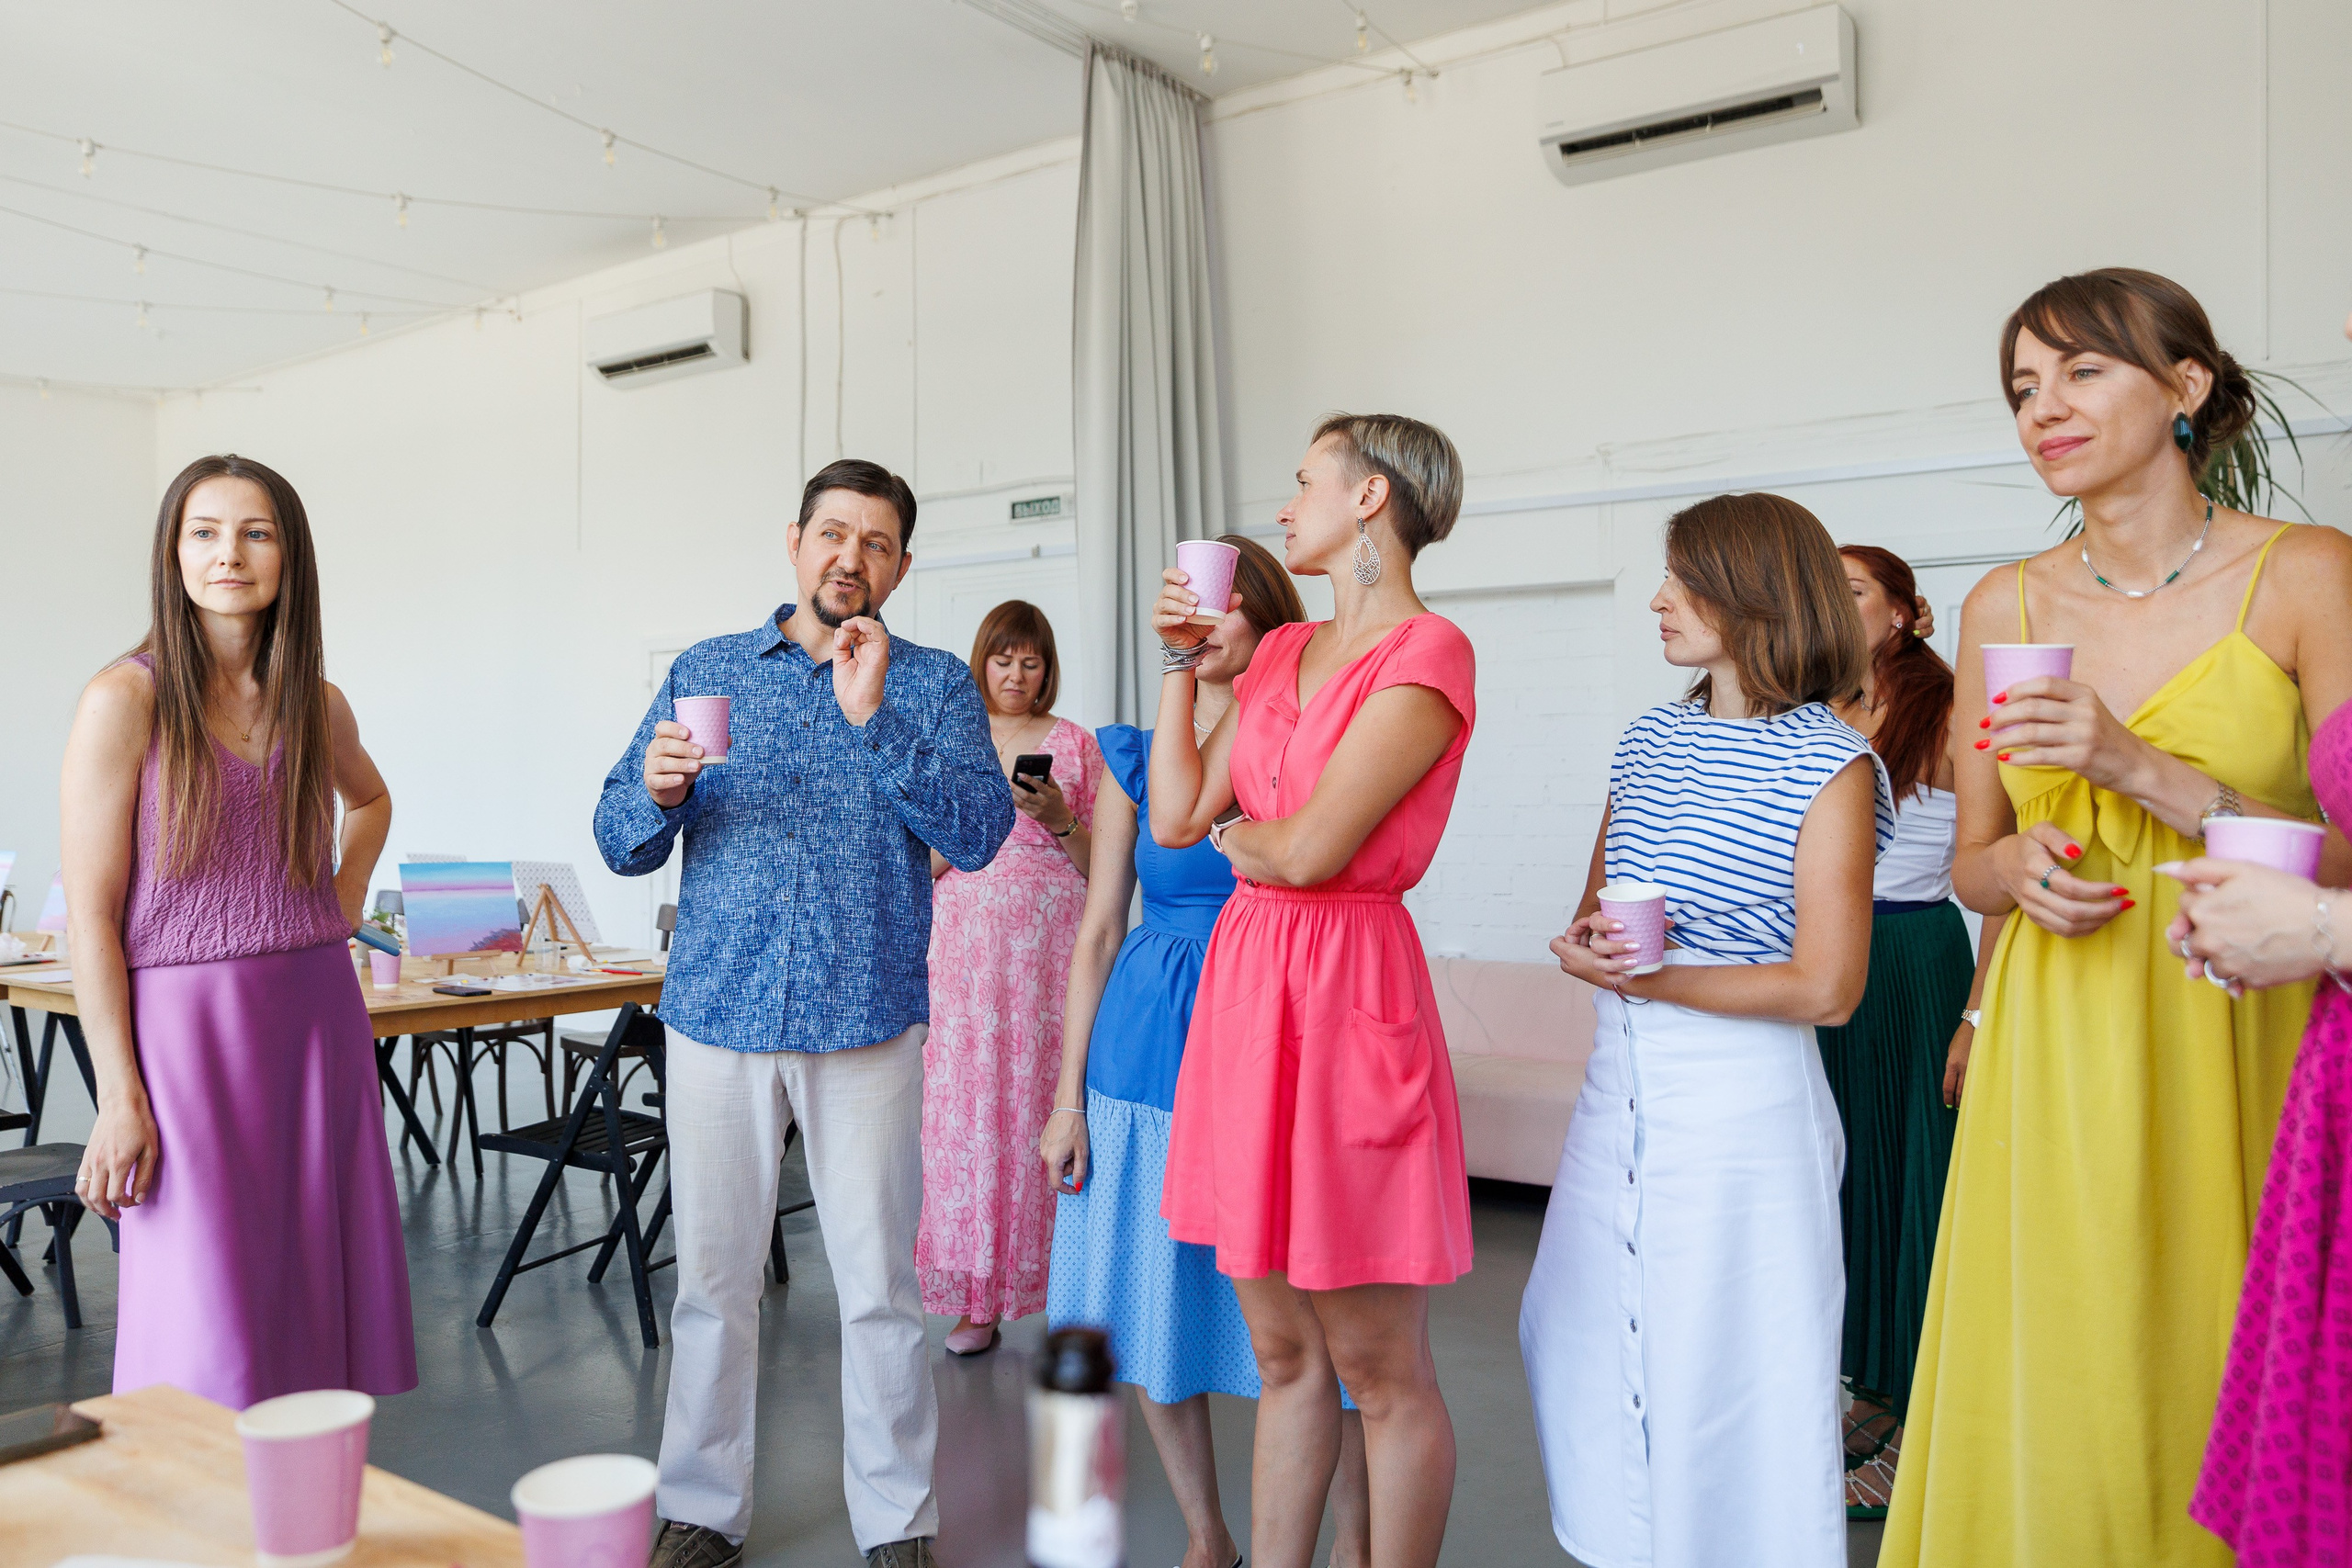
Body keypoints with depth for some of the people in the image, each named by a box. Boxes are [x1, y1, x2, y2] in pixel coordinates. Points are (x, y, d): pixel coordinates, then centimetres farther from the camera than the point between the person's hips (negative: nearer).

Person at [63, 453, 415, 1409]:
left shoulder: (317, 704, 7)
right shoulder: (126, 702, -6)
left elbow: (370, 799, 31)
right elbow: (92, 917, -8)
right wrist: (119, 1096, -13)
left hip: (318, 1019, 5)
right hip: (186, 1025, -5)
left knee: (316, 1305, 9)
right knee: (210, 1345, -3)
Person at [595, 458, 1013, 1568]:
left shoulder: (934, 685, 5)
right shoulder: (704, 672, 10)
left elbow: (979, 834, -9)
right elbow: (620, 843, 8)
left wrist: (876, 719, -17)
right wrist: (657, 792, -15)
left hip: (867, 1018, -1)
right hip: (717, 1013, 2)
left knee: (880, 1285, 4)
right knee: (712, 1278, 9)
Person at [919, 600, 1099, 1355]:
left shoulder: (1075, 744, 8)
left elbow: (1099, 866, 7)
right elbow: (920, 864, 9)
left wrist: (1060, 820, -11)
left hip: (1051, 947, -1)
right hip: (968, 945, 1)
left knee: (1045, 1103, -4)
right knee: (966, 1107, -3)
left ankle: (1054, 1281, 6)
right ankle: (976, 1295, 5)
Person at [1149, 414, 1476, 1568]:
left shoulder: (1427, 652, -10)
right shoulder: (1282, 651, 14)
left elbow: (1309, 849, -17)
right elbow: (1175, 818, 9)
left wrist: (1236, 834, 3)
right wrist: (1181, 659, 9)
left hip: (1348, 985, -7)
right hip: (1244, 980, 8)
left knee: (1379, 1370, 5)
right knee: (1283, 1352, 16)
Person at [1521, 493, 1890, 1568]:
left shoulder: (1830, 766, -10)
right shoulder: (1650, 738, 9)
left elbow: (1827, 988, -16)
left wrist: (1647, 976, -15)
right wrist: (1586, 945, -6)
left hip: (1741, 1106, -7)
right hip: (1618, 1087, 7)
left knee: (1726, 1372, 5)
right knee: (1586, 1347, 15)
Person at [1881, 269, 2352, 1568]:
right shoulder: (2005, 606, 6)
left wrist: (2142, 769, -18)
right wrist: (2020, 866, -8)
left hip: (2236, 1043, -2)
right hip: (2053, 1057, 3)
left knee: (2213, 1394, 5)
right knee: (2052, 1402, 8)